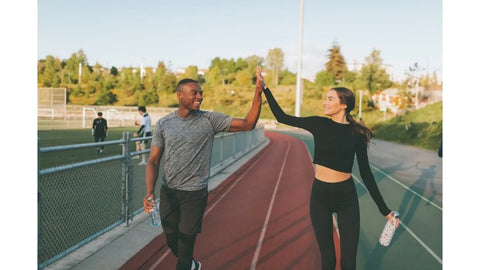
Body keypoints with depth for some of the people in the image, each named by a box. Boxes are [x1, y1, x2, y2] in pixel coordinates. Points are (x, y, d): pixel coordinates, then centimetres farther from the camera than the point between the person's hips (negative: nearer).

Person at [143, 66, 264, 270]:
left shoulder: (210, 120, -7)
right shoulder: (163, 124, -2)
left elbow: (248, 124, -12)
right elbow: (153, 161, -2)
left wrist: (258, 92, -22)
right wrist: (149, 192, -17)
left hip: (195, 193, -3)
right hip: (168, 191, 3)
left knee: (186, 244, 6)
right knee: (172, 242, 19)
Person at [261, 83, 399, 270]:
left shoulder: (356, 133, -5)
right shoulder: (319, 124, -2)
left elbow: (365, 173, 0)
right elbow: (282, 117, 1)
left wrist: (384, 209, 0)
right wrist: (265, 88, -2)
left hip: (346, 197, -1)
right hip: (320, 195, 1)